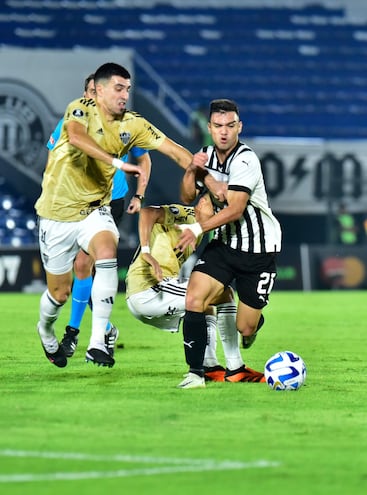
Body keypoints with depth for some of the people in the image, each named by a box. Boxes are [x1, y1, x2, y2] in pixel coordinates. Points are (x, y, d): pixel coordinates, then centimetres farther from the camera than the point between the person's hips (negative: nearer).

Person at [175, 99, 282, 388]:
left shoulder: (245, 161, -22)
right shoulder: (208, 155, 2)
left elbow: (235, 209, -30)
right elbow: (187, 197, 7)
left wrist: (197, 229, -39)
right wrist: (191, 171, -11)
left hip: (258, 250, -5)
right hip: (224, 243, 5)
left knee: (245, 329, 1)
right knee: (194, 300, -18)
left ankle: (254, 321, 40)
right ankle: (196, 373, -12)